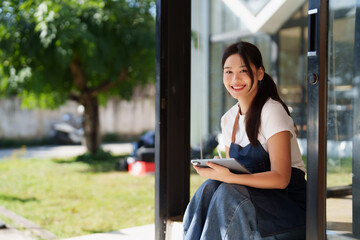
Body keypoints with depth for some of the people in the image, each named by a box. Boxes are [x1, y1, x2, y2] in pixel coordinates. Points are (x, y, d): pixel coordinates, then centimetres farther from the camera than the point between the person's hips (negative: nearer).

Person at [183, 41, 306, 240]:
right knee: (209, 188, -24)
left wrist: (229, 177, -30)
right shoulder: (228, 119, 9)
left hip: (288, 198, -5)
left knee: (229, 194, -31)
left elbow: (281, 178, -19)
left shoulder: (272, 111, -13)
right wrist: (216, 171, -10)